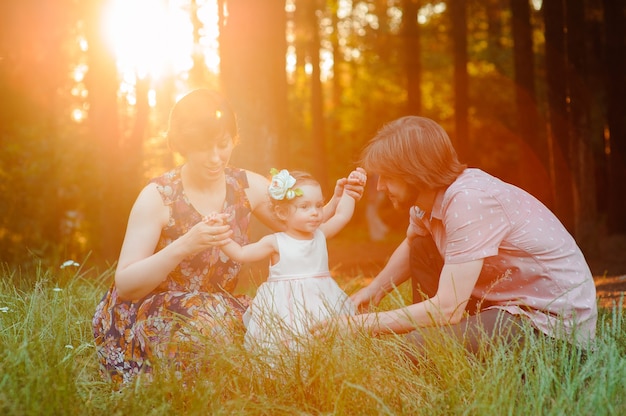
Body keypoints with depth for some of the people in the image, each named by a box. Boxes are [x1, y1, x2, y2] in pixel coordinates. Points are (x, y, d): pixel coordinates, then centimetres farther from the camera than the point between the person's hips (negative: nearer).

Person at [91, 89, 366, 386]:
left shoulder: (248, 187, -3)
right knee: (210, 324, -36)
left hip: (215, 311, 5)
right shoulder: (158, 197, -15)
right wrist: (184, 246, -35)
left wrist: (336, 202, -13)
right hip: (147, 315, -5)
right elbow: (124, 285, -20)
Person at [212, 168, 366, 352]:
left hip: (320, 299, 4)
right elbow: (241, 254, 0)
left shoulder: (320, 235, 9)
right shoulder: (275, 242, -2)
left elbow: (342, 215, 17)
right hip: (285, 305, -4)